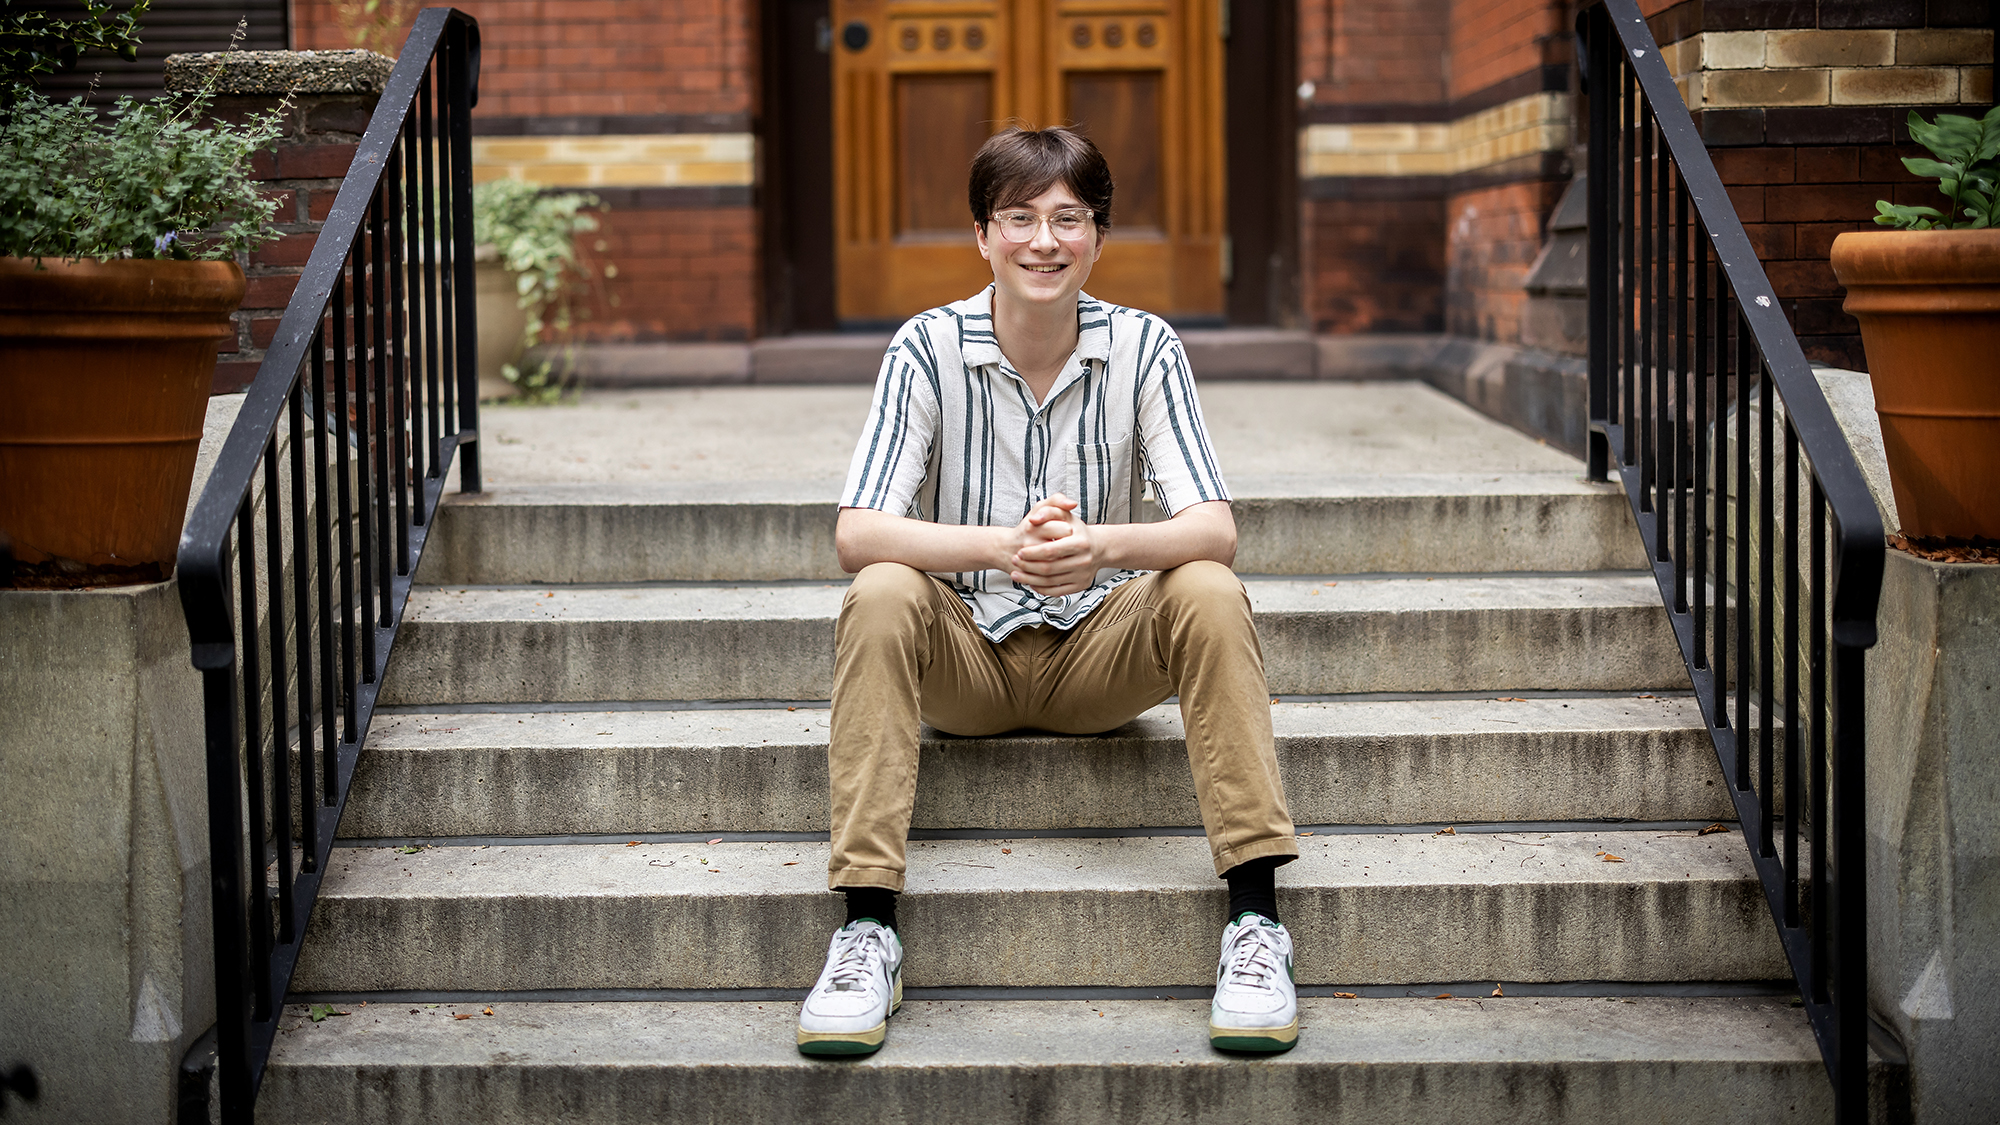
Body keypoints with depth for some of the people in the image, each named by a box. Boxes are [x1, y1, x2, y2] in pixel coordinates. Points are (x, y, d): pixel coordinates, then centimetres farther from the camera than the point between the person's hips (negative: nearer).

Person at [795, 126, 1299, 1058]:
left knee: (1210, 595, -27)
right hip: (965, 655, 0)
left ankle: (1256, 919, -27)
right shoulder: (929, 348, -9)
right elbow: (856, 534, -19)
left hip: (1098, 650, 1)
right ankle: (866, 929, -31)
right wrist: (999, 546, -38)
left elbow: (1214, 530, -16)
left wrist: (1101, 545, -38)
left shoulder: (1144, 347, -7)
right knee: (880, 598, -31)